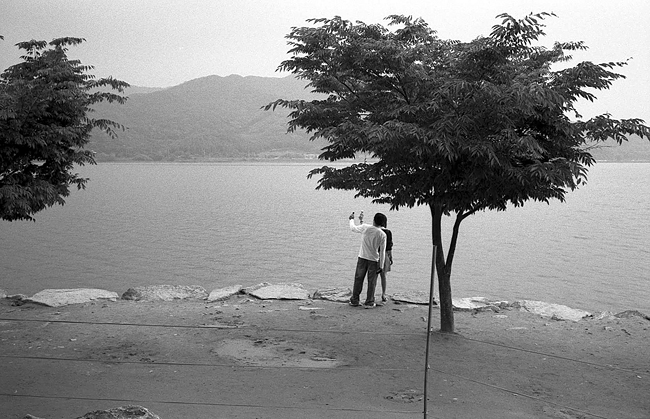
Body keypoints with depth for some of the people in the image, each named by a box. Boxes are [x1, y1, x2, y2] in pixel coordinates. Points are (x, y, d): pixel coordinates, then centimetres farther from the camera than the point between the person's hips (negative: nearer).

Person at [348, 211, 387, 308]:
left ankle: (354, 300, 18)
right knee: (372, 282, 8)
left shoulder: (365, 227, -9)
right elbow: (382, 252, -7)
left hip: (362, 258, 1)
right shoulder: (382, 235, -9)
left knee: (358, 279, 11)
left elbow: (353, 228, 10)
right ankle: (369, 302, 11)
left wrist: (351, 219, 29)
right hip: (374, 260, -1)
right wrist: (381, 266, -2)